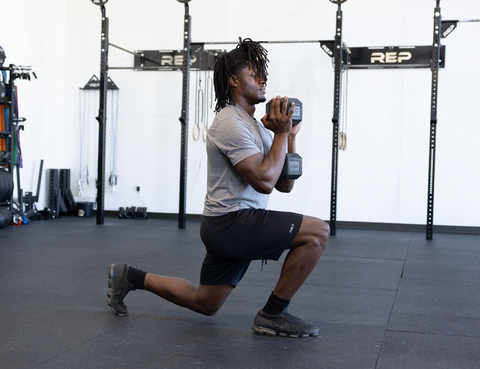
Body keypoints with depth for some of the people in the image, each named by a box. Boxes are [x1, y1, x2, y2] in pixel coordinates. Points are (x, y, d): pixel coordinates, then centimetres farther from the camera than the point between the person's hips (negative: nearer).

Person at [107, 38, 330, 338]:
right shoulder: (231, 124, -15)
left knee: (204, 304, 20)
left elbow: (284, 184, 14)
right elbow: (264, 181, -24)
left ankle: (130, 277, 28)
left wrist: (290, 137, 4)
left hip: (229, 228, 10)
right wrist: (281, 134, -15)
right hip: (232, 223, -10)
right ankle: (273, 315, -7)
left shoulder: (255, 125, 17)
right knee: (317, 232, -17)